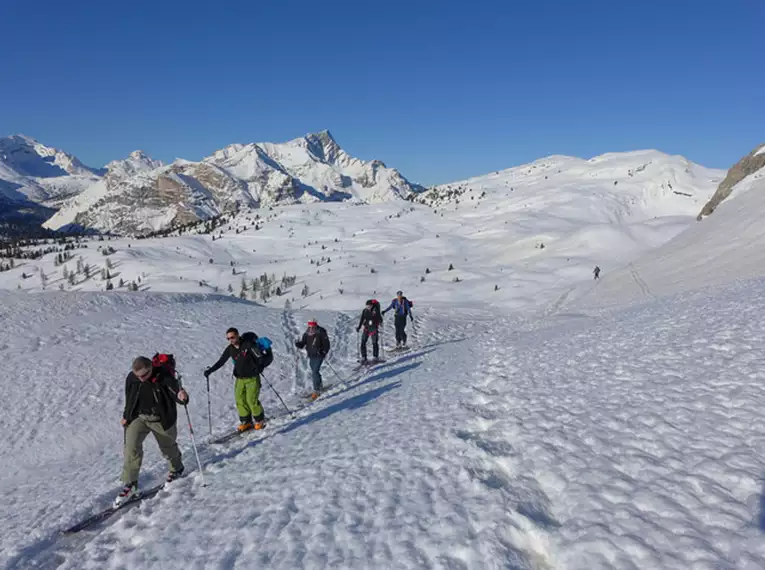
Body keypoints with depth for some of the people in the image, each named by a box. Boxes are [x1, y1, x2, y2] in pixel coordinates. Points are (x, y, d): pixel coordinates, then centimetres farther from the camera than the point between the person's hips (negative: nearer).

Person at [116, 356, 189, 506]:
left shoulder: (164, 377, -21)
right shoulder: (131, 379, -9)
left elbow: (175, 392, -27)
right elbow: (129, 399, 8)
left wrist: (182, 397, -51)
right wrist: (126, 416, 17)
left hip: (161, 419, -2)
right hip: (138, 417, 2)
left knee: (168, 446, 16)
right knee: (131, 447, -15)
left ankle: (177, 468, 46)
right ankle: (130, 484, -1)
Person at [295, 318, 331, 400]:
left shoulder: (321, 333, -14)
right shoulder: (306, 334, 0)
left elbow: (326, 345, -10)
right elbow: (302, 344, 2)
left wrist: (323, 353, -22)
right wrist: (298, 344, -19)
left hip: (319, 356, -6)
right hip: (311, 356, 6)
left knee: (315, 372, -14)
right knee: (314, 372, 18)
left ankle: (316, 390, -6)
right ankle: (320, 387, 38)